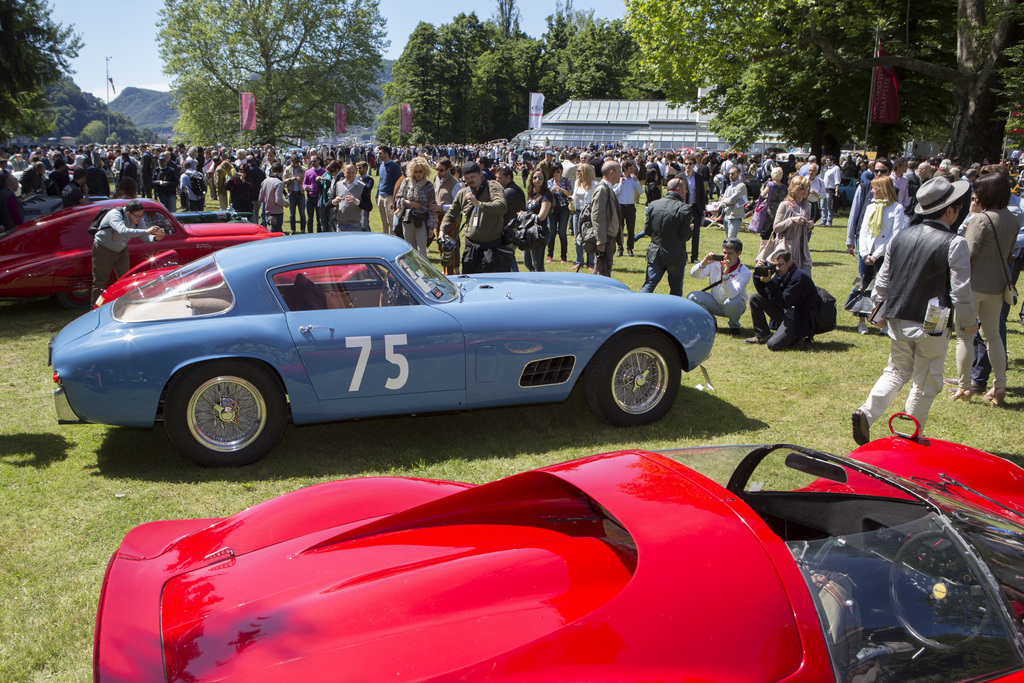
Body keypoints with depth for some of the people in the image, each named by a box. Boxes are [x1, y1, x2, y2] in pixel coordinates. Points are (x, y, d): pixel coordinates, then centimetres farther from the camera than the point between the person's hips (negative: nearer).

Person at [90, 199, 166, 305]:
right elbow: (123, 231, -49)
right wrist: (145, 231, -56)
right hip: (103, 250, -6)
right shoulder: (115, 215, -31)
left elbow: (146, 237, -19)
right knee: (100, 282, -2)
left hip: (121, 251, 6)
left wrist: (155, 238, -43)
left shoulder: (138, 220, -11)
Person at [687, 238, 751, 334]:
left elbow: (732, 294, -32)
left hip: (735, 305, -4)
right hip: (715, 303, 4)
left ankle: (734, 325, -3)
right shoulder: (716, 263, -9)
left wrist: (726, 275, -44)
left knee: (732, 302, -39)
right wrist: (703, 264, -31)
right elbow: (693, 274, -12)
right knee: (691, 296, -19)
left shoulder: (745, 272, -19)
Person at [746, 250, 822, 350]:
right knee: (755, 298, 3)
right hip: (785, 313, 9)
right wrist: (758, 273, -11)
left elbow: (784, 303, -26)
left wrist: (768, 282, -27)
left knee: (773, 345, -25)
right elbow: (764, 294, 3)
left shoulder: (800, 277, -21)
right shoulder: (781, 274, 5)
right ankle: (763, 336, 10)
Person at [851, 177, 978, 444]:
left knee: (896, 372, 18)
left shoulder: (900, 236, 1)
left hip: (898, 321, 5)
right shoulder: (955, 244, -14)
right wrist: (968, 322, 2)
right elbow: (961, 290, -12)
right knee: (925, 383, 10)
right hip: (933, 323, -5)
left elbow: (883, 278, 8)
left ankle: (867, 413, -3)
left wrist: (880, 306, 22)